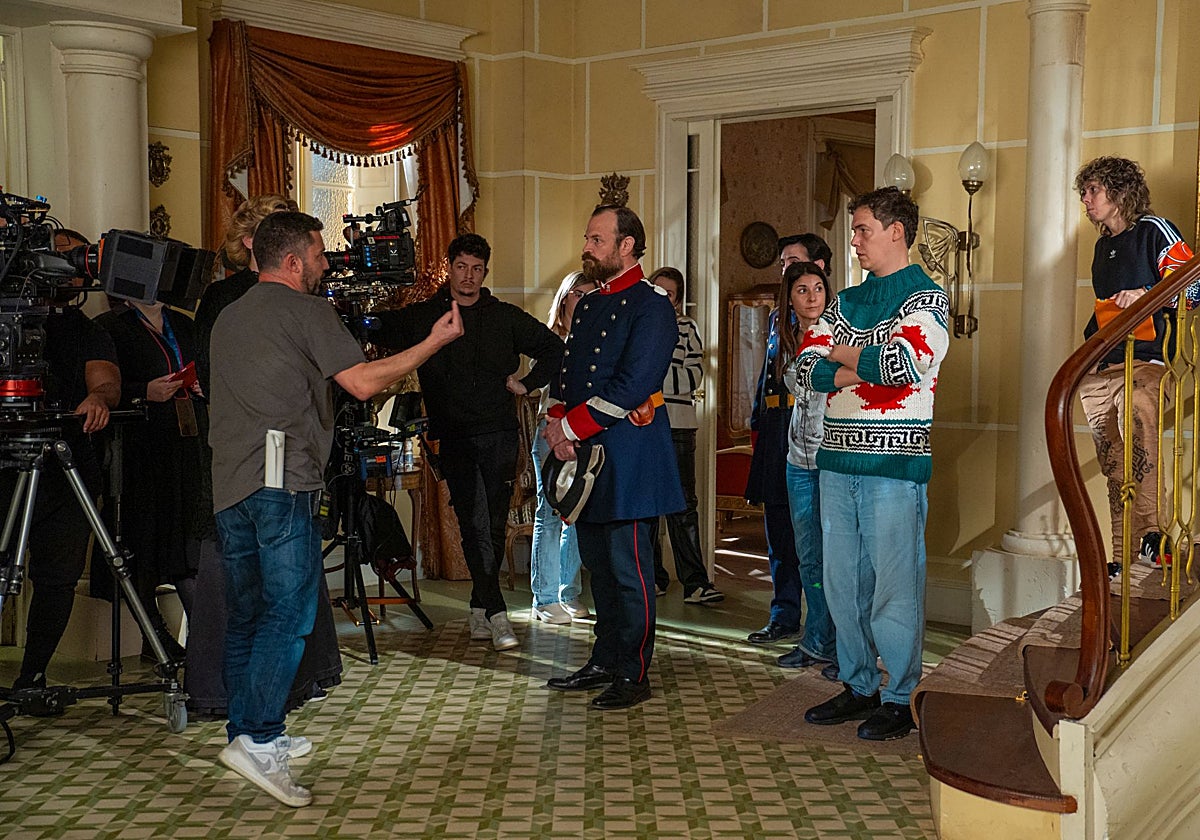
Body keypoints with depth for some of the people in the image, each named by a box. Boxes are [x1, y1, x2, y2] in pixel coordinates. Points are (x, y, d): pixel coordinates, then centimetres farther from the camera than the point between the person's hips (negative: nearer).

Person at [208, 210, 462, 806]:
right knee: (289, 610, -8)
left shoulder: (228, 317, 22)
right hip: (283, 481, -8)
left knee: (244, 614, 11)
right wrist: (436, 340, -4)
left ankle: (249, 734, 17)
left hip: (229, 483, 8)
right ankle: (256, 739, -15)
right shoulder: (305, 310, -3)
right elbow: (362, 382, -11)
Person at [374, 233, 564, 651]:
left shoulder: (506, 317, 11)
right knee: (475, 524, -6)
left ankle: (480, 607, 12)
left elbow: (554, 348, 18)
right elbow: (375, 329, 9)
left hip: (500, 433, 1)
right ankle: (496, 613, -1)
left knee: (494, 525, 0)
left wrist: (527, 383, 8)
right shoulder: (422, 317, 9)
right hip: (454, 436, -1)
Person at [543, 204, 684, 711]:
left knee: (629, 569, -3)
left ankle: (633, 677, 5)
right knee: (597, 564, 14)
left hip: (626, 457, -8)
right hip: (585, 458, 9)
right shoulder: (588, 305, 18)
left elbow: (633, 385, -19)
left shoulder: (650, 305, -10)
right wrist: (558, 424, -3)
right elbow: (565, 372, 16)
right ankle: (605, 662, 25)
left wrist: (572, 428, -16)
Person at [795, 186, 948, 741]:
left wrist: (844, 355, -4)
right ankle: (857, 687, 22)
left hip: (894, 462, -7)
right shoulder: (846, 301, 18)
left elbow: (905, 365, -19)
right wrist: (865, 371, -9)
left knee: (894, 585, -3)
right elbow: (806, 366, 7)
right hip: (837, 456, 7)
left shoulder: (926, 298, -2)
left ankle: (899, 700, 7)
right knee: (842, 580, 11)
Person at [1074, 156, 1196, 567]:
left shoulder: (1153, 230, 1)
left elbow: (1193, 285, -7)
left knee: (1139, 450, -29)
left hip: (1141, 363, -7)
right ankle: (1121, 560, 6)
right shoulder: (1103, 244, 24)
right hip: (1099, 371, 7)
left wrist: (1146, 295, -21)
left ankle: (1153, 534, -32)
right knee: (1114, 469, 4)